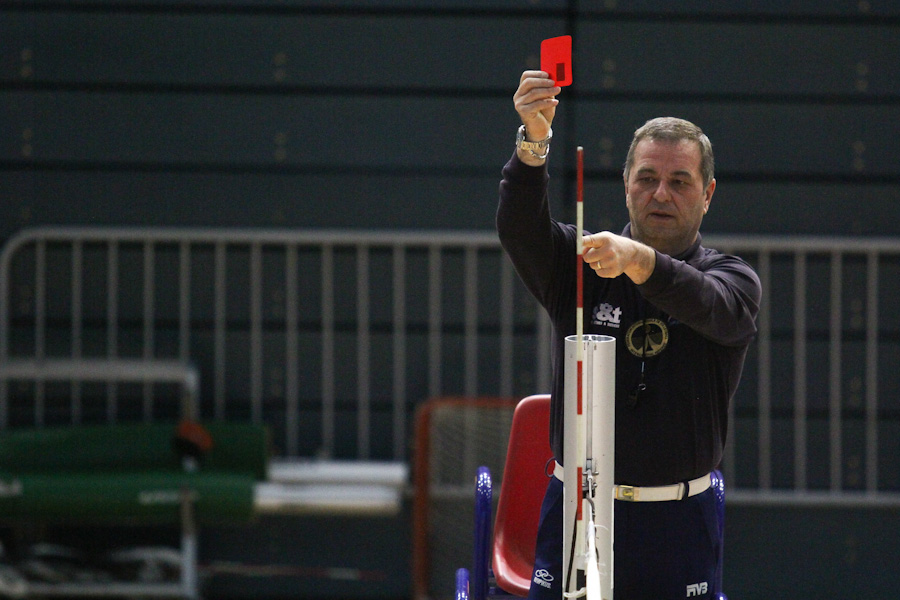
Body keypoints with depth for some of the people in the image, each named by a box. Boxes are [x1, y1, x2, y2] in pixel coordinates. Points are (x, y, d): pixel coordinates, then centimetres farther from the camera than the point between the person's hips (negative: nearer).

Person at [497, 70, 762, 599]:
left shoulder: (732, 279, 3)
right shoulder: (577, 264, 6)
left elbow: (711, 307, -21)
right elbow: (520, 228, -15)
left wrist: (638, 260, -42)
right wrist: (534, 140, -34)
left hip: (681, 522, -1)